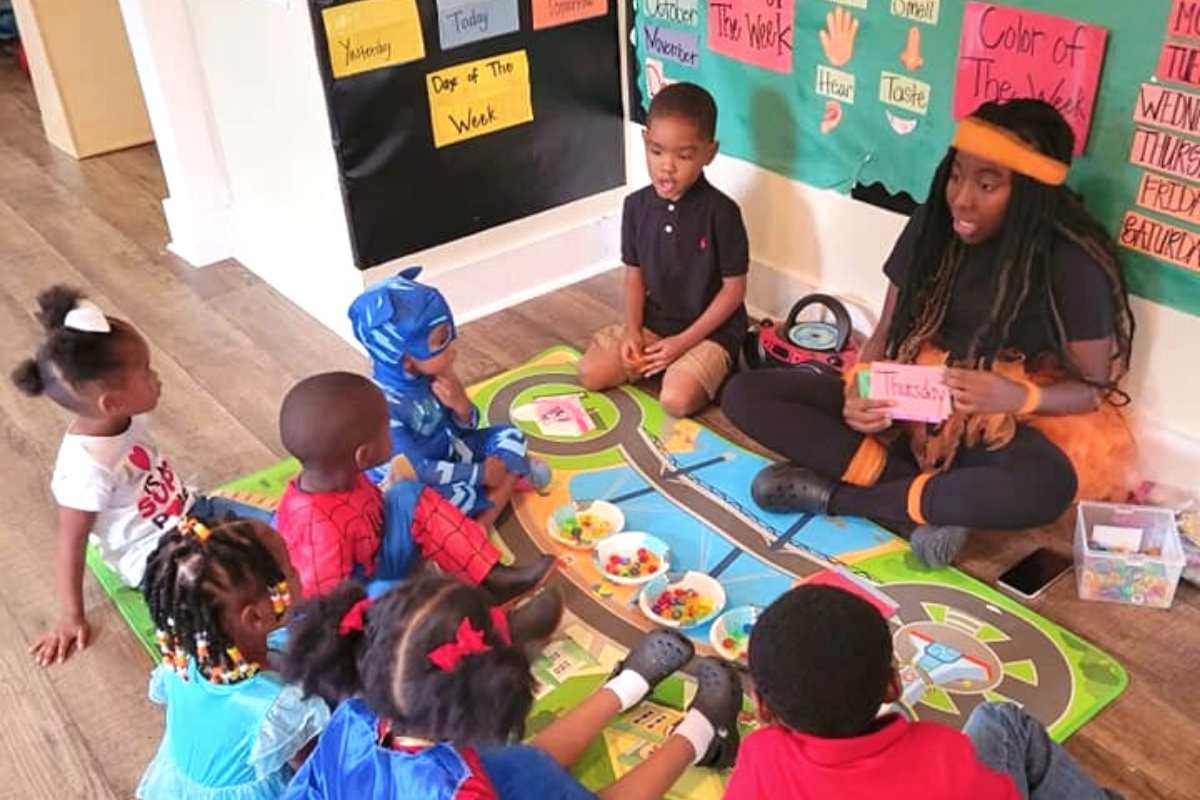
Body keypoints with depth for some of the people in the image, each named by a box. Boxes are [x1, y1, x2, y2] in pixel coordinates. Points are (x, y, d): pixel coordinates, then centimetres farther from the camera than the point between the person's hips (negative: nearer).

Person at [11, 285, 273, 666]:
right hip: (155, 559, -8)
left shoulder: (125, 418, -10)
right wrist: (72, 617, -11)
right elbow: (70, 545, -20)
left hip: (191, 512, 8)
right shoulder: (87, 467, -31)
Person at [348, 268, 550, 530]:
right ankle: (510, 479, -5)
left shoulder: (430, 374, -11)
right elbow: (419, 470, -30)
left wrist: (461, 404, -23)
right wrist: (482, 473, -25)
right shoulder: (382, 404, -32)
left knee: (510, 437, 1)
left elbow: (467, 427, 1)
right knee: (461, 494, -34)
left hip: (448, 452, 8)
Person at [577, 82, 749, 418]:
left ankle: (709, 369, 5)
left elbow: (734, 289, -13)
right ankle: (670, 365, 7)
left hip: (711, 330, -5)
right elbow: (634, 275, 5)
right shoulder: (636, 205, -4)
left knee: (676, 400, -27)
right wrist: (633, 332, -11)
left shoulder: (721, 212, -18)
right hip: (653, 323, 5)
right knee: (591, 373, -9)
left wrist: (683, 341, -16)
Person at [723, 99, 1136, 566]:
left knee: (1048, 485, -41)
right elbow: (887, 332, 3)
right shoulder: (932, 227, -4)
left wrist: (1016, 396, -28)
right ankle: (938, 498, -22)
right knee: (746, 395, -13)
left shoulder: (1074, 266, -14)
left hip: (1008, 427, -4)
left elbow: (1094, 389, -7)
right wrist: (859, 393, -18)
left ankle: (836, 495, -23)